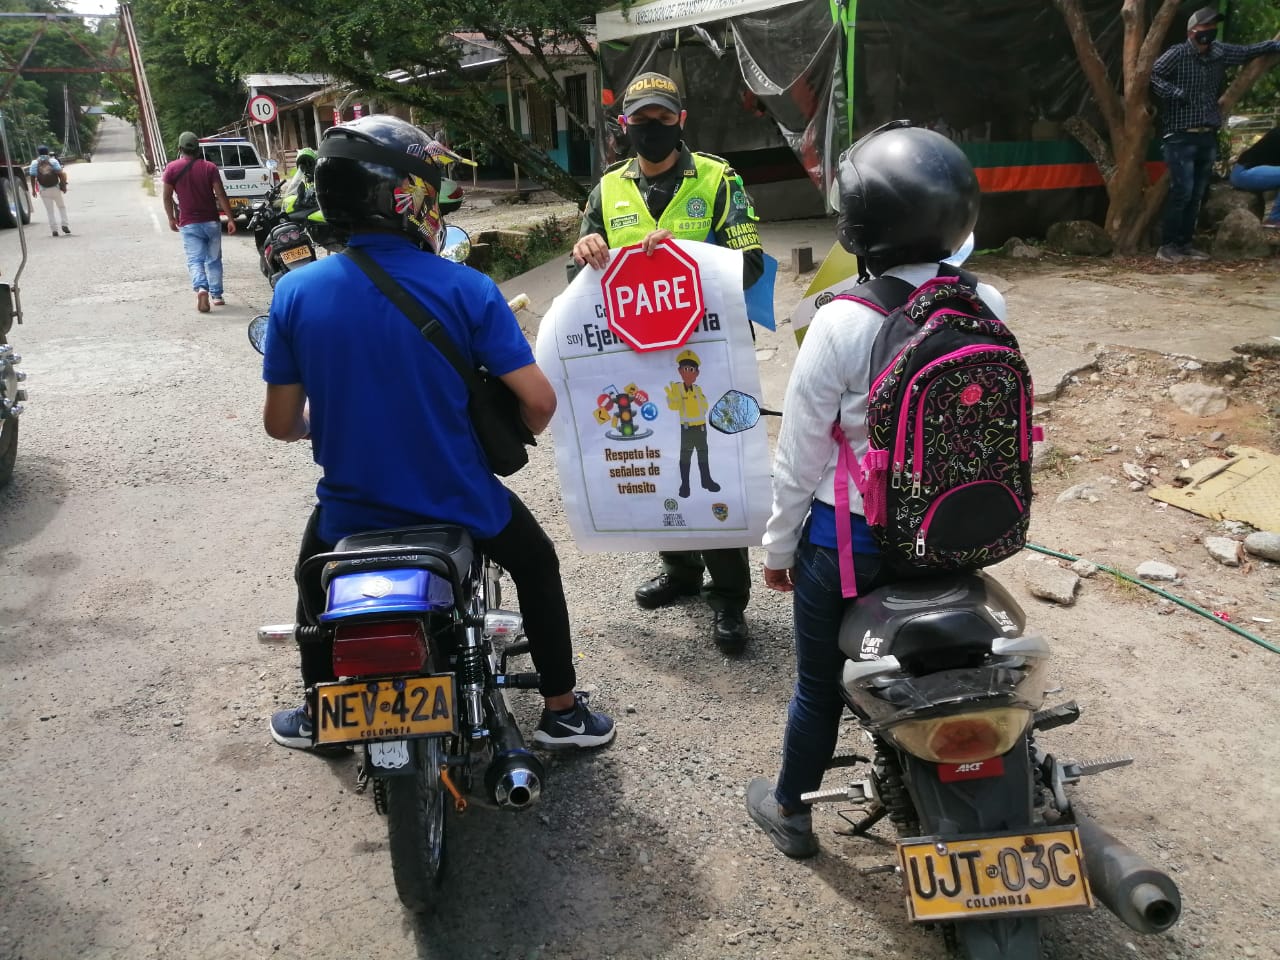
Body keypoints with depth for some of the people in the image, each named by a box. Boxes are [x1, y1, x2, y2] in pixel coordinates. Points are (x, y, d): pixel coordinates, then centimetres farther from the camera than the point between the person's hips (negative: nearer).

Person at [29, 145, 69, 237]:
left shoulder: (34, 163, 1)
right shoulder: (53, 161, -1)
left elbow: (33, 177, -2)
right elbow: (60, 174, -9)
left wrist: (33, 189, 4)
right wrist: (64, 186, -3)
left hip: (43, 190, 1)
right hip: (55, 188, -1)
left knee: (49, 210, 7)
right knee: (61, 206, 15)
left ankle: (54, 229, 3)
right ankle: (64, 225, 2)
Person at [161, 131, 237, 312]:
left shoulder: (172, 168, -1)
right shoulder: (210, 167, -1)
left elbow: (167, 196, 0)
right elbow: (220, 194, -7)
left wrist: (171, 219, 12)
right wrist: (230, 219, -4)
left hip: (189, 224, -1)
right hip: (211, 221, 1)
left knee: (195, 260, -3)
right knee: (214, 260, 12)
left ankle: (201, 288, -28)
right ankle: (216, 295, 14)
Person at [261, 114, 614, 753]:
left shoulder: (295, 292, -9)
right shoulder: (465, 289, -16)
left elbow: (280, 424, -3)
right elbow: (539, 401, -16)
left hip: (351, 510, 2)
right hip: (458, 503, -1)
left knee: (315, 578, 36)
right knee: (536, 564, 28)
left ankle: (317, 715, 49)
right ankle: (561, 711, 32)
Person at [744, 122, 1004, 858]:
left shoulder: (842, 324, -24)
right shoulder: (989, 307, -9)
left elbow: (802, 454, -16)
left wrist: (779, 545, -2)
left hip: (848, 537, -4)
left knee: (820, 682, 15)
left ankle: (790, 811, 36)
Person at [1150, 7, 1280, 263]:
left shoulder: (1220, 53, 13)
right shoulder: (1177, 54, -6)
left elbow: (1247, 51, 27)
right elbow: (1152, 75, -15)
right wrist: (1176, 93, -20)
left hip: (1208, 137, 7)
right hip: (1180, 136, -7)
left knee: (1197, 194, 7)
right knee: (1182, 191, -13)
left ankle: (1184, 244, 14)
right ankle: (1167, 246, -7)